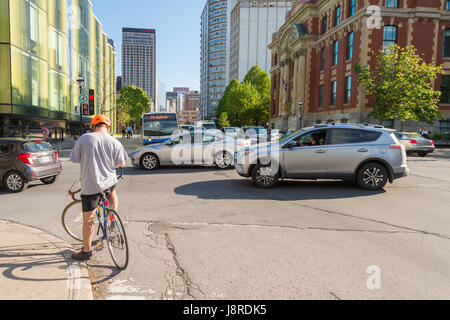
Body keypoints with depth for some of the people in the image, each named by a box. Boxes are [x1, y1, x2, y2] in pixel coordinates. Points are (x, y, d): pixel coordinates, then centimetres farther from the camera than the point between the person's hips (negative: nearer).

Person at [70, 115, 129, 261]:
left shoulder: (83, 139, -7)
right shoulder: (115, 142, -4)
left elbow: (75, 160, 0)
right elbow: (121, 164, 3)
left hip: (89, 185, -2)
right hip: (109, 182, 2)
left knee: (88, 219, 8)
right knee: (112, 193, 38)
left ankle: (86, 251, 20)